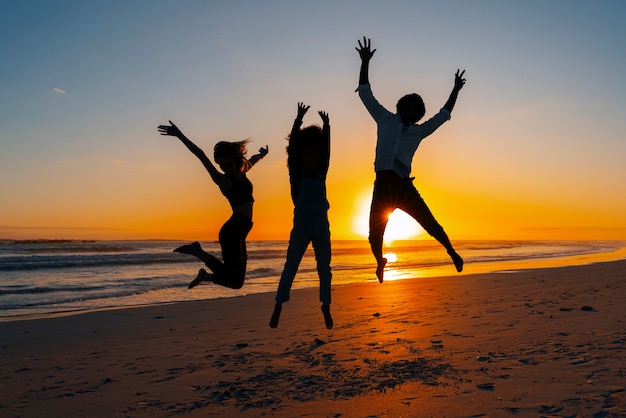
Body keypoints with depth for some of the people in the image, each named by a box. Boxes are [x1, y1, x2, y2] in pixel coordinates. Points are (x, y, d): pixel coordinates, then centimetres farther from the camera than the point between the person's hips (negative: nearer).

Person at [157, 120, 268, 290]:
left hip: (238, 233, 8)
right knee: (234, 280, -12)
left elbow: (252, 160, 36)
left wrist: (263, 154, 55)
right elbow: (201, 155, -10)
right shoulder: (222, 180, -3)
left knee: (237, 281, 11)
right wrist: (180, 135, -14)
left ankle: (205, 275, 28)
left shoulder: (242, 174, 14)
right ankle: (197, 250, -1)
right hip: (232, 231, -8)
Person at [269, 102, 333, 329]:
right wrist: (299, 120, -12)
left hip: (321, 228, 4)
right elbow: (292, 148, -7)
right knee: (290, 266, -3)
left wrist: (326, 126, -2)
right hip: (301, 227, -4)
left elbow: (326, 151, 4)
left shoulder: (320, 175, 9)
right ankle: (278, 307, 1)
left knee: (324, 268, 7)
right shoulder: (297, 176, 1)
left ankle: (326, 308, 16)